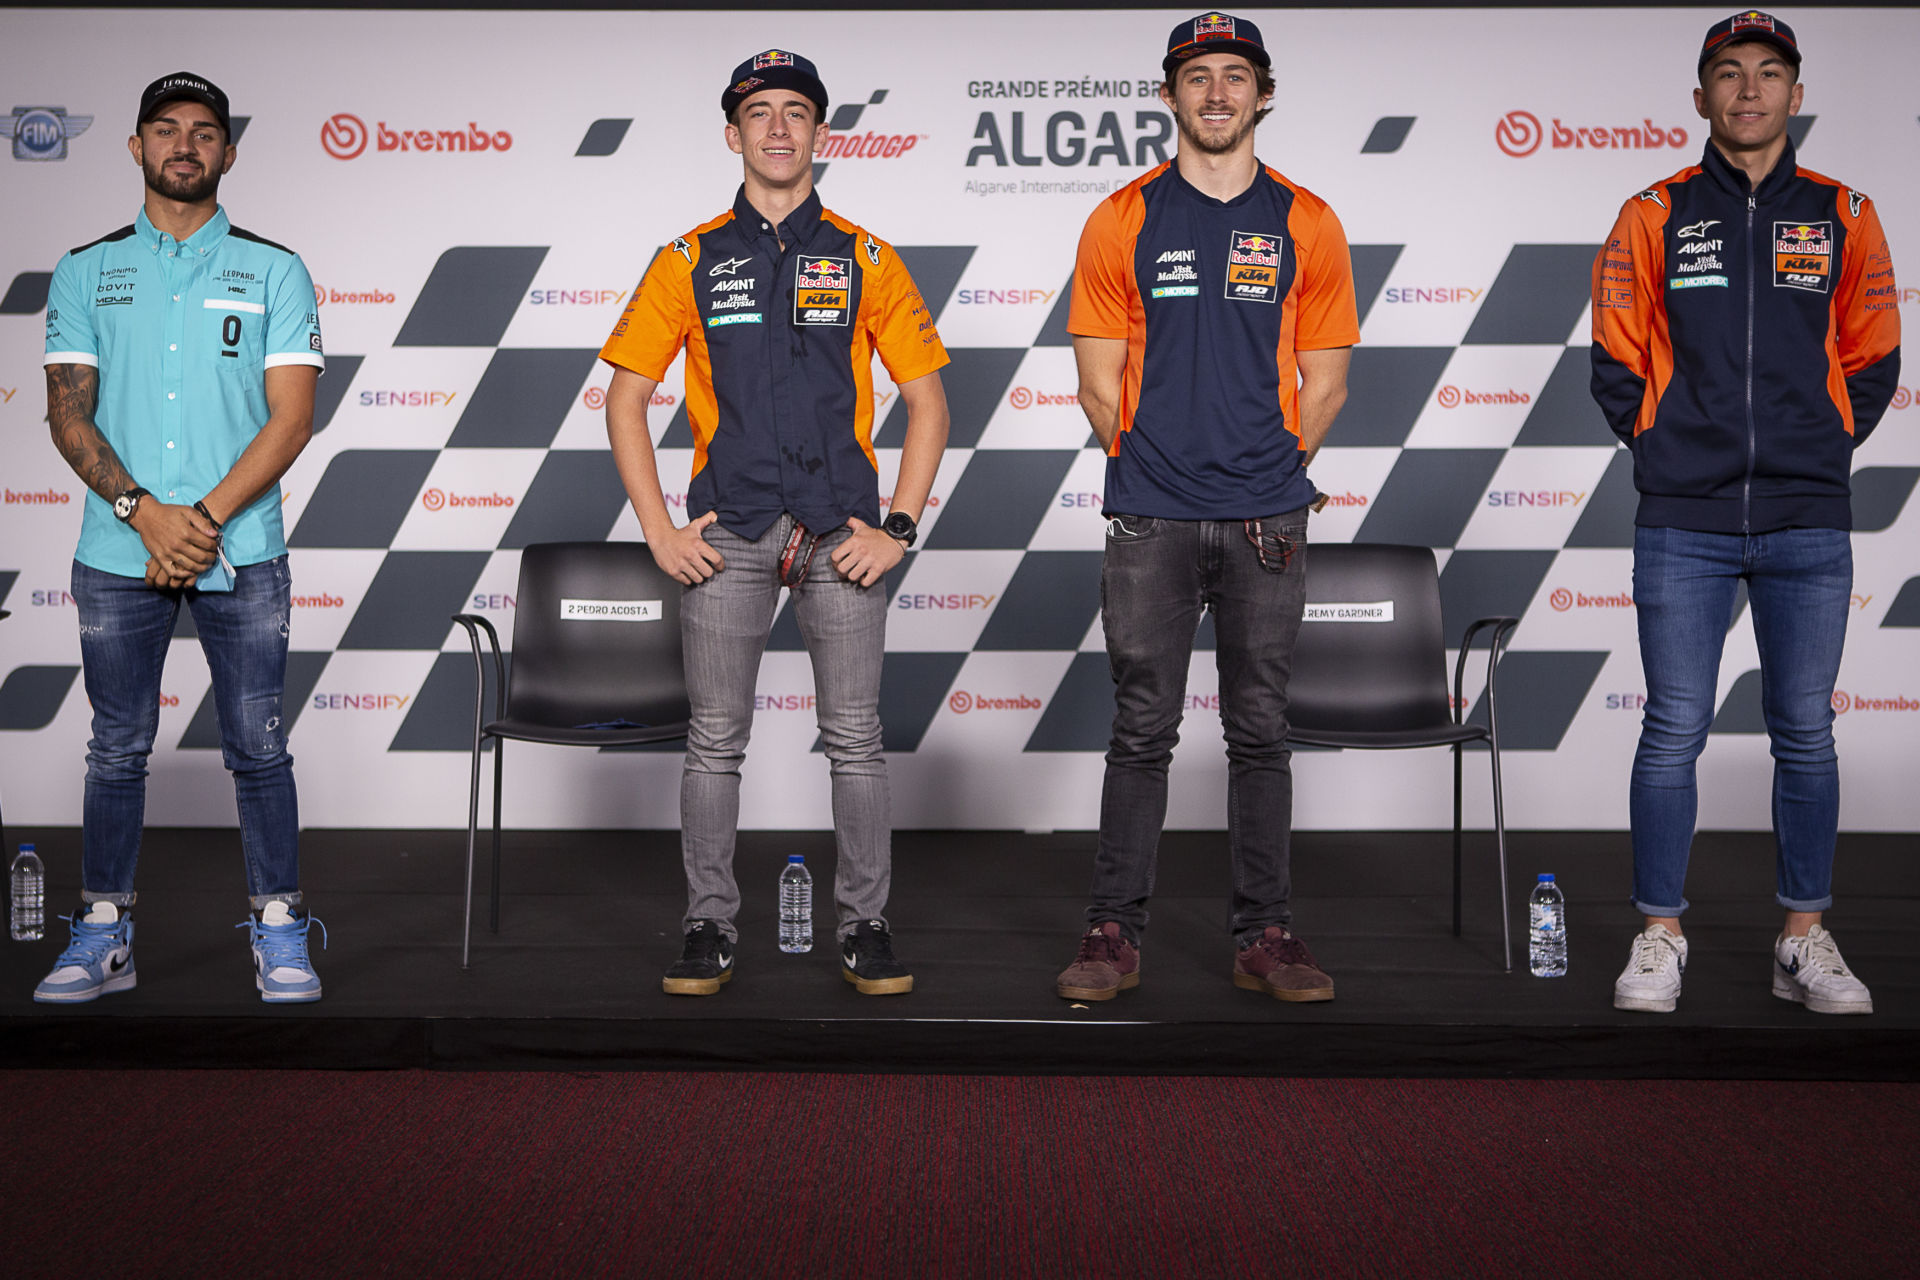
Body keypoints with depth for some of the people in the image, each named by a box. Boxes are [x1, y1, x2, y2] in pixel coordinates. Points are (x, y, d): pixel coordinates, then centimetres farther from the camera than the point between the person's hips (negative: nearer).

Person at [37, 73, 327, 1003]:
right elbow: (67, 412, 2)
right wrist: (145, 511, -13)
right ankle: (103, 936, 18)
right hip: (116, 553, 2)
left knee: (257, 746, 2)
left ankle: (279, 935, 12)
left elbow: (292, 414, -3)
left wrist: (207, 518, -13)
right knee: (117, 748, 8)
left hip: (242, 553, -1)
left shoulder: (273, 271, 5)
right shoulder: (85, 272, 9)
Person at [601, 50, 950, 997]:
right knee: (715, 741, 4)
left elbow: (926, 398, 8)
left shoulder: (865, 260, 7)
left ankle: (864, 927, 13)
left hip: (841, 533, 0)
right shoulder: (690, 261, 8)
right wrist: (659, 529, 1)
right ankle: (709, 927, 15)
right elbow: (626, 397, 9)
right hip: (728, 535, 0)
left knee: (855, 740, 3)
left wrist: (898, 526, -1)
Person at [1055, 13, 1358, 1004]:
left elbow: (1324, 380, 9)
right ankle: (1115, 933, 10)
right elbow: (1100, 377, 5)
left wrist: (1272, 471, 3)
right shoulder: (1123, 220, 5)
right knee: (1142, 730, 2)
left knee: (1260, 730, 6)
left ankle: (1264, 935, 14)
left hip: (1265, 520, 1)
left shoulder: (1305, 225, 7)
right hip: (1149, 518, -1)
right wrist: (1150, 468, 1)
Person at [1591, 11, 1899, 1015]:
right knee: (1673, 731, 0)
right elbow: (1617, 364, 7)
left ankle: (1805, 940, 17)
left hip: (1808, 522, 2)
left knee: (1805, 732, 6)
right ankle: (1660, 936, 11)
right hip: (1683, 522, -1)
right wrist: (1666, 450, 0)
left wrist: (1819, 448, 4)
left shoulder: (1843, 217, 9)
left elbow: (1871, 363, 13)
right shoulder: (1654, 216, 5)